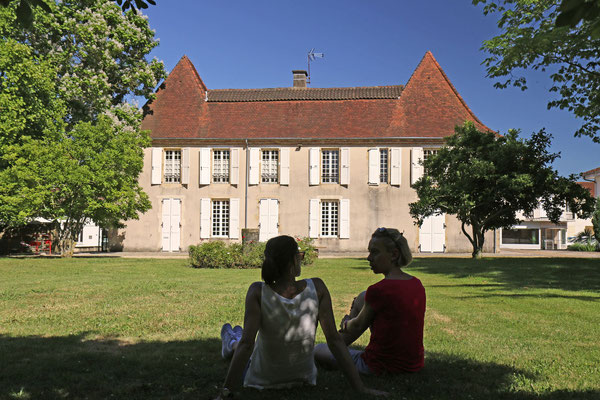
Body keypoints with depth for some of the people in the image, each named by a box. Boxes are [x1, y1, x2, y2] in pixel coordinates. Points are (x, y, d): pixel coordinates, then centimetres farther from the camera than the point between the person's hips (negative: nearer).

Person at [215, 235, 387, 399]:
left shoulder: (258, 292, -26)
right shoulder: (317, 288, -22)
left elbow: (247, 345, -28)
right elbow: (334, 339, -21)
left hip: (262, 382, -3)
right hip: (303, 380, 3)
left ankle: (232, 343, 69)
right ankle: (235, 342, 69)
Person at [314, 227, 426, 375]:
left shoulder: (378, 290, -22)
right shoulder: (417, 285, 0)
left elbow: (358, 325, -5)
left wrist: (346, 323, 19)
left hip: (381, 367, -7)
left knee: (318, 350, 12)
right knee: (363, 298, 19)